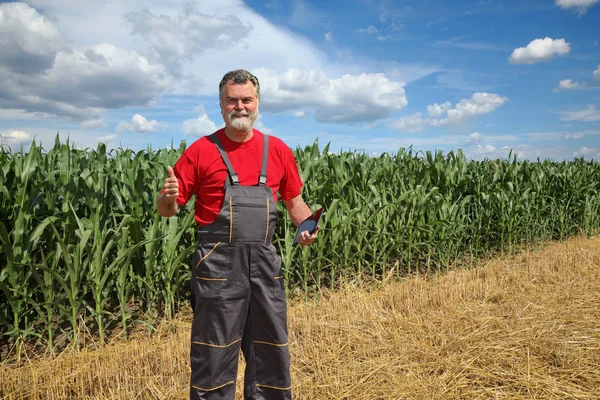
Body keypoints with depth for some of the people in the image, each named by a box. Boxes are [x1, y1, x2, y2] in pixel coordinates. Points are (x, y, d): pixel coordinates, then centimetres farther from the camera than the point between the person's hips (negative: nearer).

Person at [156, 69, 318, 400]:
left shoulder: (278, 150, 7)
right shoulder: (201, 150, -2)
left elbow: (294, 200, 16)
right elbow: (167, 209, 1)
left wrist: (306, 227, -3)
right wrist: (168, 197, -22)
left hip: (265, 263, 4)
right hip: (218, 264, -3)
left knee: (271, 353, 16)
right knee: (214, 358, 7)